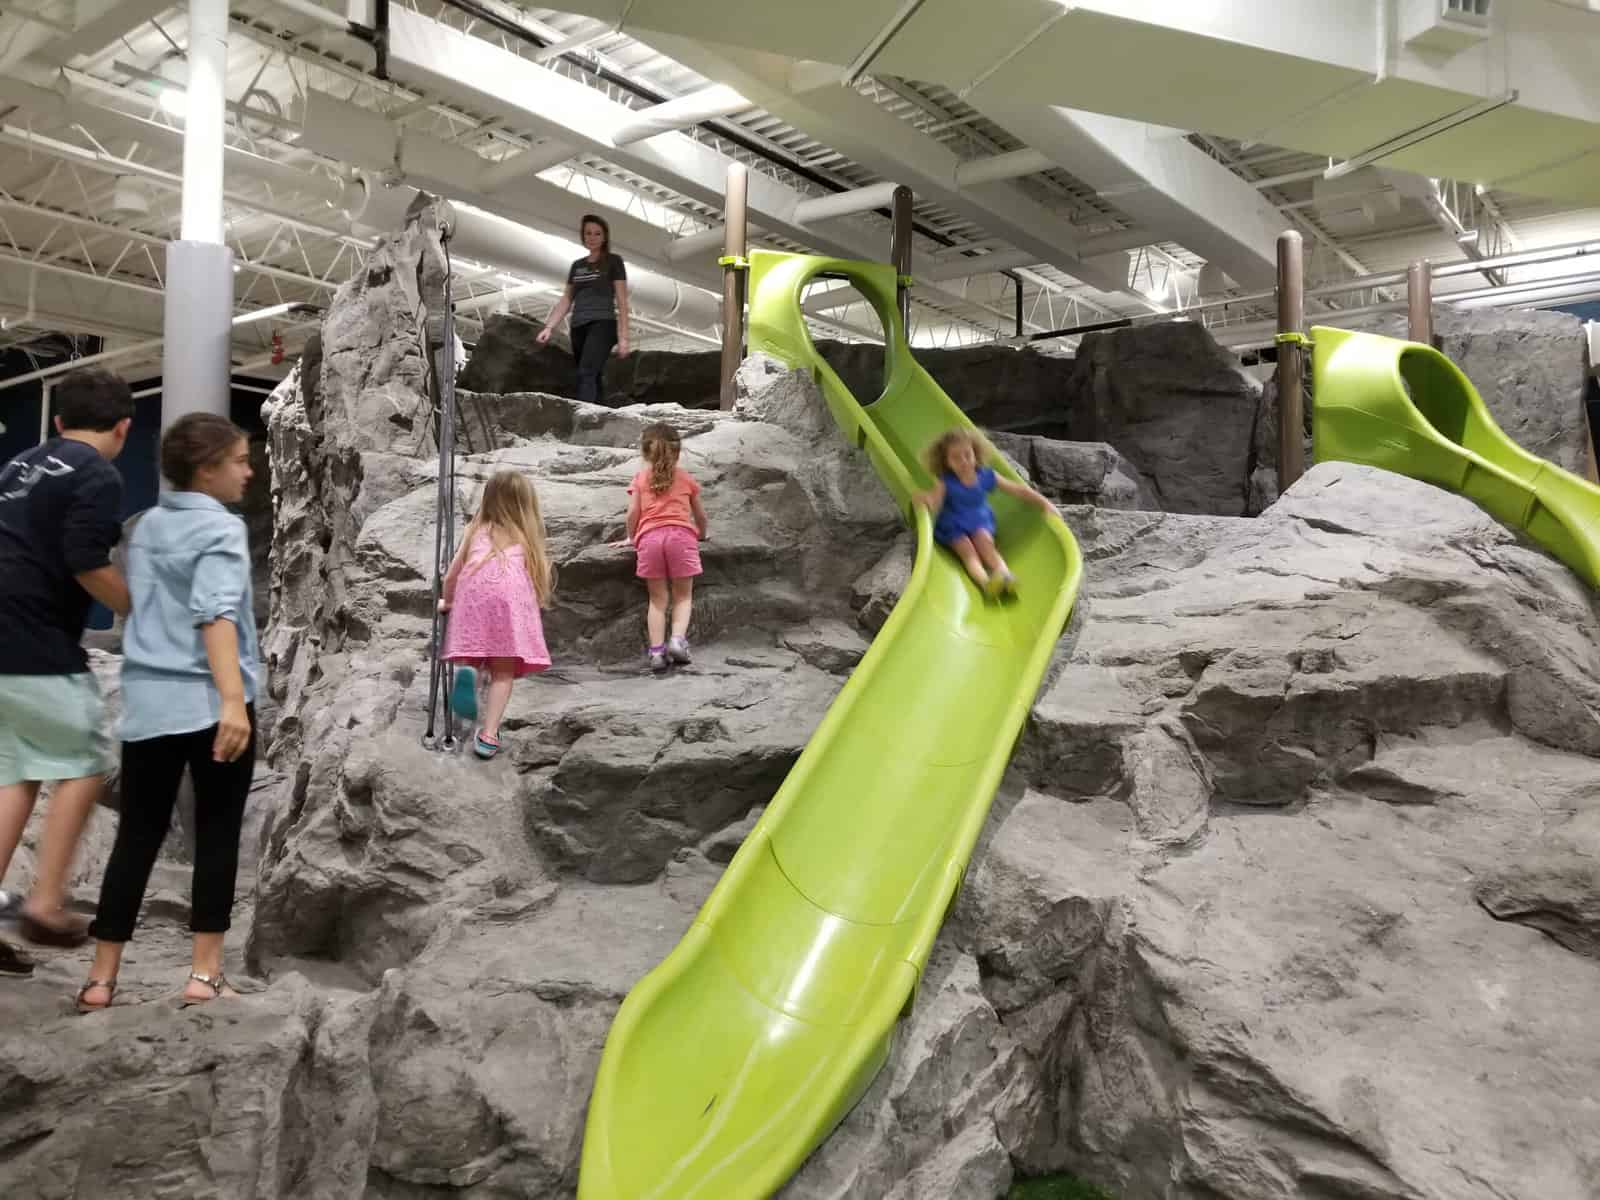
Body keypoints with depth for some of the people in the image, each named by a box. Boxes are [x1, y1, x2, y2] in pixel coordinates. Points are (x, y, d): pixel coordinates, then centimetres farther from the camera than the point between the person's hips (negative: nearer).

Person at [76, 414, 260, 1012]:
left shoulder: (145, 527, 14)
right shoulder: (221, 529, -8)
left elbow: (140, 605, 20)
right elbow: (215, 614, -21)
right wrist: (234, 700, -29)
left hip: (148, 700, 6)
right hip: (210, 703, -6)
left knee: (137, 835, 11)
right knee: (216, 833, 5)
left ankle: (101, 977, 14)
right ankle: (205, 973, 8)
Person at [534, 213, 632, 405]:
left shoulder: (613, 261, 5)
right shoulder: (577, 265, 20)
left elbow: (622, 301, 0)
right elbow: (566, 301, 20)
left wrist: (623, 337, -8)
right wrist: (549, 327, 7)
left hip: (602, 324, -6)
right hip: (579, 327, 6)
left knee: (586, 373, -26)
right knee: (594, 378, 5)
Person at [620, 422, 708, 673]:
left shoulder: (640, 478, 16)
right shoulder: (686, 478, 19)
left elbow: (633, 512, 6)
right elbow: (700, 514, 24)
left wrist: (631, 538, 21)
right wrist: (701, 535, 43)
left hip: (649, 537, 1)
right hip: (680, 535, 0)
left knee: (657, 599, 7)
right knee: (683, 596, 9)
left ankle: (657, 650, -2)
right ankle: (678, 638, -13)